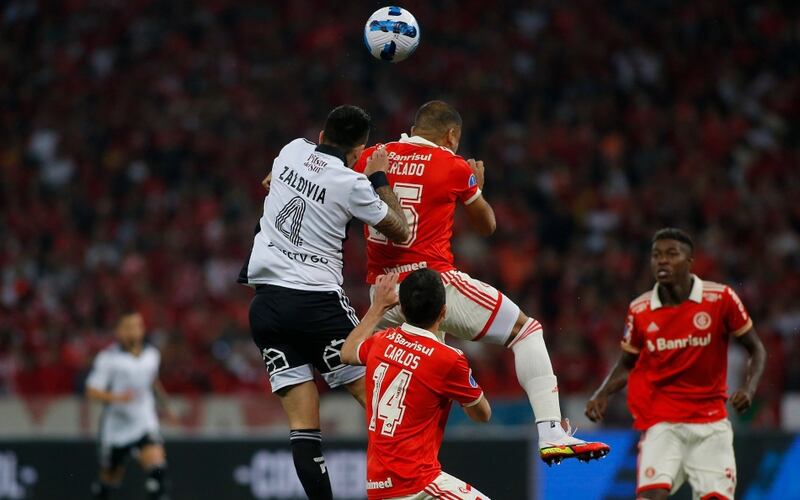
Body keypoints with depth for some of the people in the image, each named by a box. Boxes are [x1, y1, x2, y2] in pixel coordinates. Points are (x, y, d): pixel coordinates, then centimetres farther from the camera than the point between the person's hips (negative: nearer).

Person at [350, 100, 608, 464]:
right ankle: (551, 433, -4)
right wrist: (478, 187, 32)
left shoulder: (371, 158, 9)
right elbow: (487, 225, 16)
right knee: (525, 330, 7)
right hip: (434, 280, -4)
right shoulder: (453, 167, 0)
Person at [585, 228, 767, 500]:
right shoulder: (639, 311, -1)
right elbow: (627, 364, 14)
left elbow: (756, 349, 3)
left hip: (710, 420, 0)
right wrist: (603, 394, -3)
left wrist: (748, 389, -14)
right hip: (661, 422, 0)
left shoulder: (721, 298, -7)